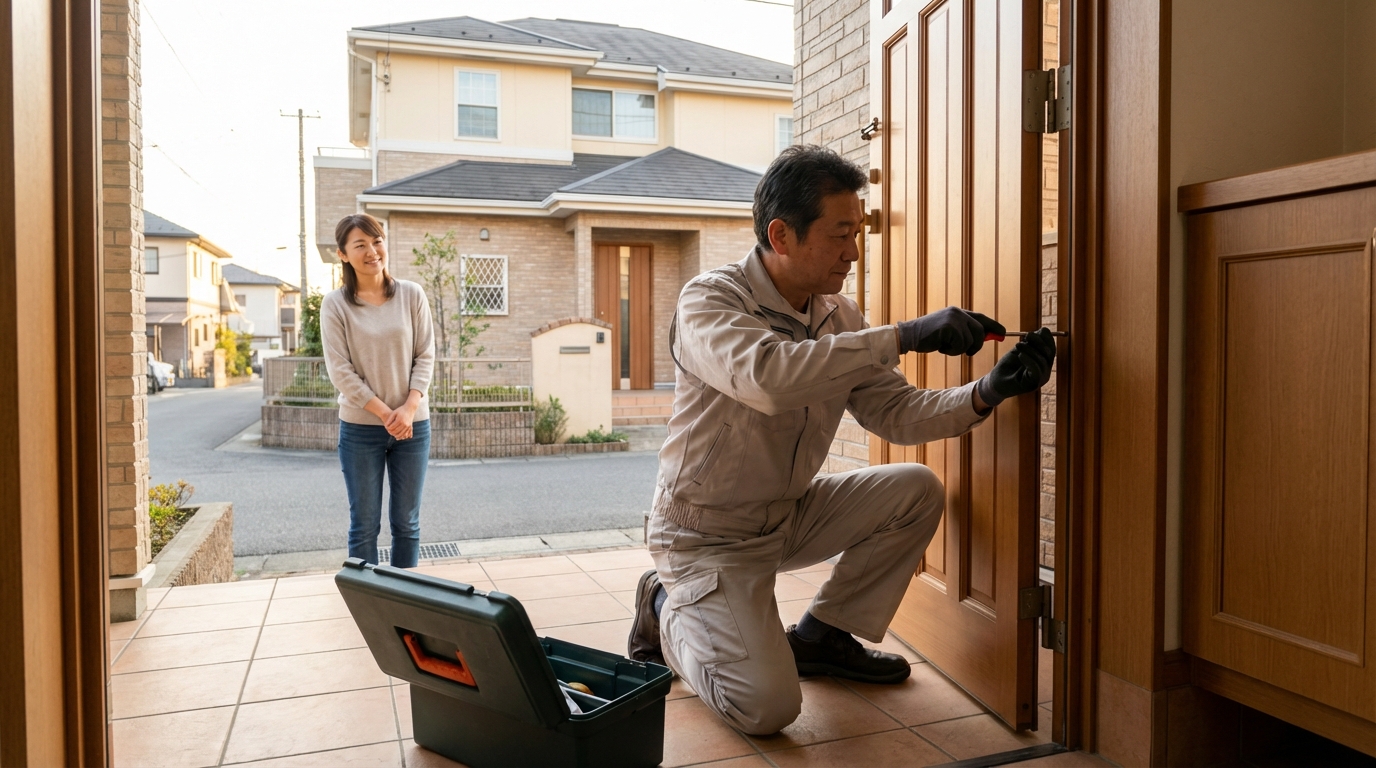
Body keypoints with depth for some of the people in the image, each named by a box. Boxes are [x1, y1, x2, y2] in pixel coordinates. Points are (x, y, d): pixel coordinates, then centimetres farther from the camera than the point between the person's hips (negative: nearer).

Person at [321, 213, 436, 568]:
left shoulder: (412, 295, 1)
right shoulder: (335, 304, -3)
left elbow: (425, 356, 0)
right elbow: (340, 370, -7)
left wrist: (408, 409, -12)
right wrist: (385, 413, -13)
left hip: (412, 425, 2)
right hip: (360, 428, -1)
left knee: (406, 522, 9)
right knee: (364, 526, 5)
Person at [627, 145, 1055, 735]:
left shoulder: (838, 315, 0)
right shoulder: (708, 300, -22)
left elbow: (896, 412, -3)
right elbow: (769, 377, -43)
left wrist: (987, 392, -20)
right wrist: (906, 336, -40)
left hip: (790, 515, 7)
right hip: (709, 535, -7)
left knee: (916, 491, -7)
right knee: (766, 706, -18)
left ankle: (821, 635, 10)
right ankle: (668, 611, 12)